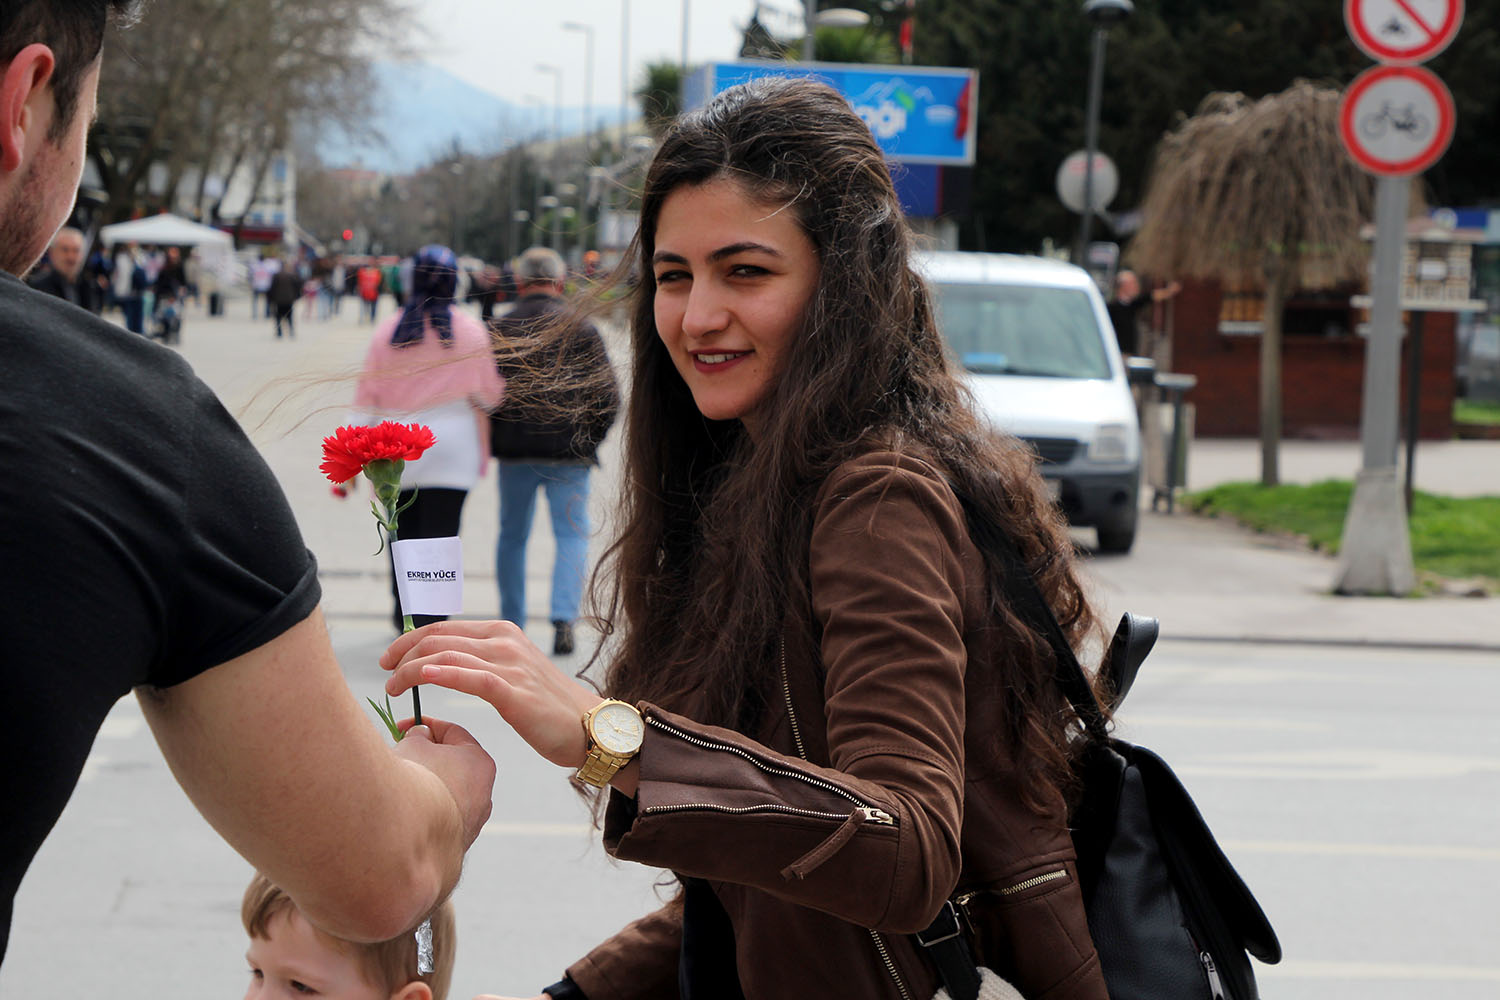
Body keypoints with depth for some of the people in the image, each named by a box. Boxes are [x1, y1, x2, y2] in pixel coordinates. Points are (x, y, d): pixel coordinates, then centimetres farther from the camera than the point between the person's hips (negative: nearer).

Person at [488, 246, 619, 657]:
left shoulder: (500, 330, 0)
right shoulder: (581, 329, -2)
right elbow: (608, 395, -3)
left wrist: (493, 441, 9)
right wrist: (590, 439, 10)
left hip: (514, 451, 1)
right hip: (569, 452, -1)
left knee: (512, 536, 14)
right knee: (572, 535, 2)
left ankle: (511, 623, 18)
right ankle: (563, 618, -16)